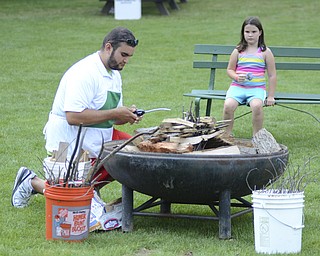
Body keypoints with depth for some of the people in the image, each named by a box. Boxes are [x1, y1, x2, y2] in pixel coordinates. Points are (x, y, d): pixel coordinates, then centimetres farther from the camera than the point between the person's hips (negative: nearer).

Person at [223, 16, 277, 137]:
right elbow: (230, 69, 14)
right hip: (237, 87, 2)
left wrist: (271, 96, 1)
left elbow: (272, 75, 6)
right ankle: (227, 135, -11)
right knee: (228, 105, -29)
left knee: (257, 105, -34)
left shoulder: (265, 52, 4)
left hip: (257, 88, -1)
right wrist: (237, 77, -10)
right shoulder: (238, 51, 9)